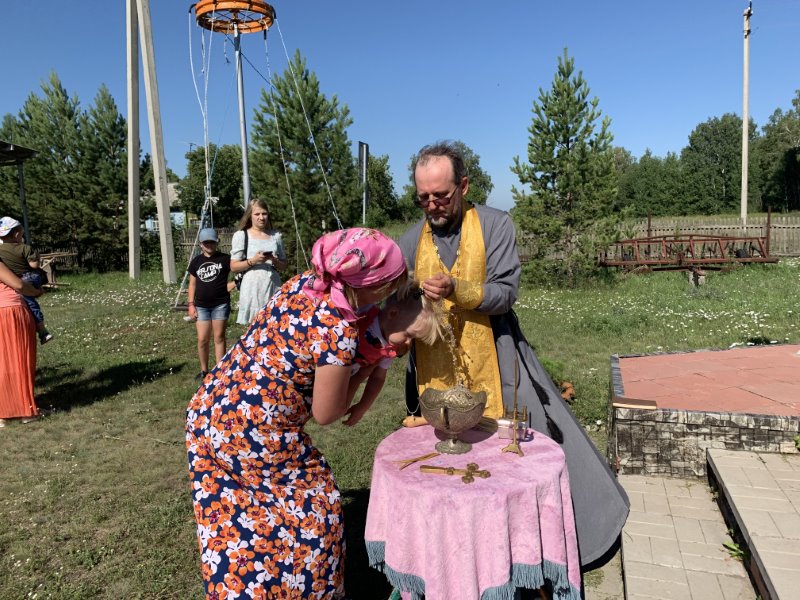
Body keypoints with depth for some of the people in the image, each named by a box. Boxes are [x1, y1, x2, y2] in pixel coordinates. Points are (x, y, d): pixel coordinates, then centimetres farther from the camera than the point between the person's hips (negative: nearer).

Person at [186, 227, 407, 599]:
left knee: (230, 525, 23)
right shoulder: (340, 332, -24)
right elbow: (325, 414, -12)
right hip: (254, 437, -7)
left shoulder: (304, 281, -3)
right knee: (315, 505, 14)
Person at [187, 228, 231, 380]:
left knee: (219, 337, 3)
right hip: (201, 306, 3)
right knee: (202, 339, 3)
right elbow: (192, 283, 10)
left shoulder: (224, 258, -1)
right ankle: (204, 370, 19)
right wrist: (191, 304, 4)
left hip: (221, 304, -2)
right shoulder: (196, 261, 7)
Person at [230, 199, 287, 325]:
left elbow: (283, 265, 16)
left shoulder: (276, 236, 12)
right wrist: (253, 260, -14)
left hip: (273, 286, 3)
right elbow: (234, 267, 1)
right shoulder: (241, 235, 3)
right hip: (252, 288, -3)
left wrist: (274, 260, -6)